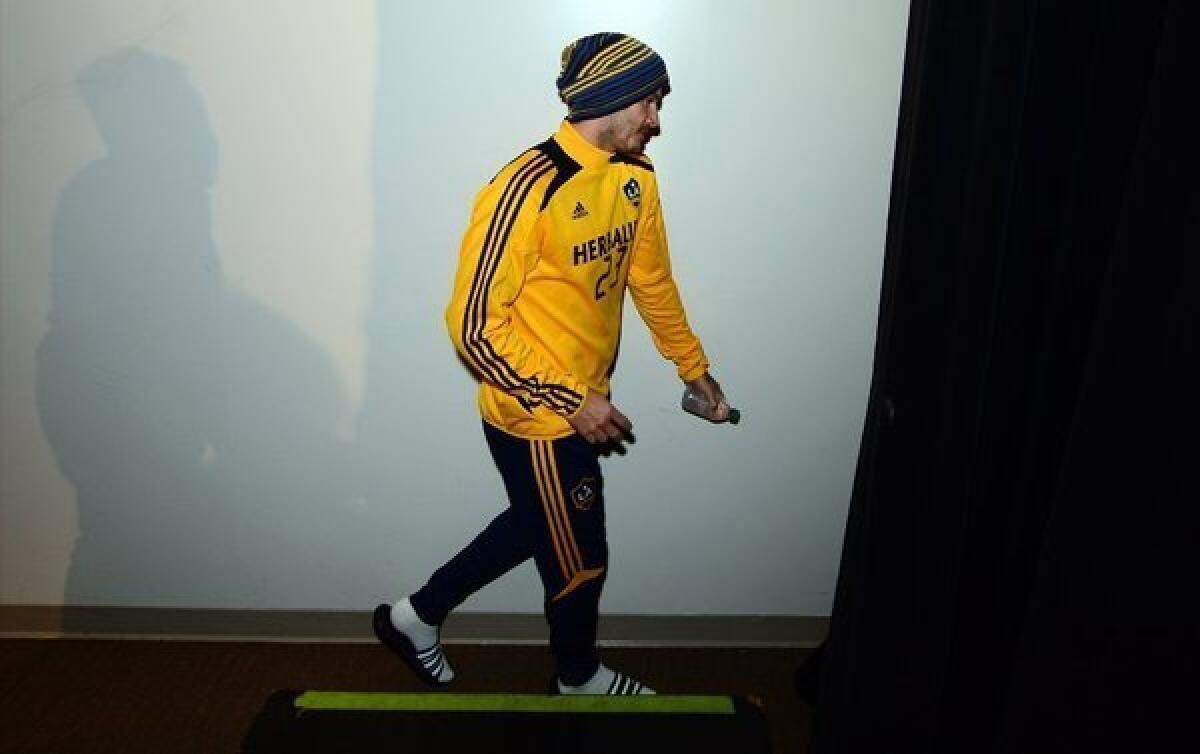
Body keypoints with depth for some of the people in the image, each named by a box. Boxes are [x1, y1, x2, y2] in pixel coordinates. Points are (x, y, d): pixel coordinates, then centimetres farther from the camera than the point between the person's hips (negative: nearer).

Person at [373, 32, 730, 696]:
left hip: (580, 406, 8)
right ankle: (579, 679, 44)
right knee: (579, 560, 13)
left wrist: (693, 367, 19)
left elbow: (651, 280, 14)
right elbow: (474, 327, -24)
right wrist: (572, 402, -23)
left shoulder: (635, 177, 1)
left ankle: (416, 616, 45)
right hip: (536, 420, -8)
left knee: (535, 528, 26)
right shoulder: (526, 190, -25)